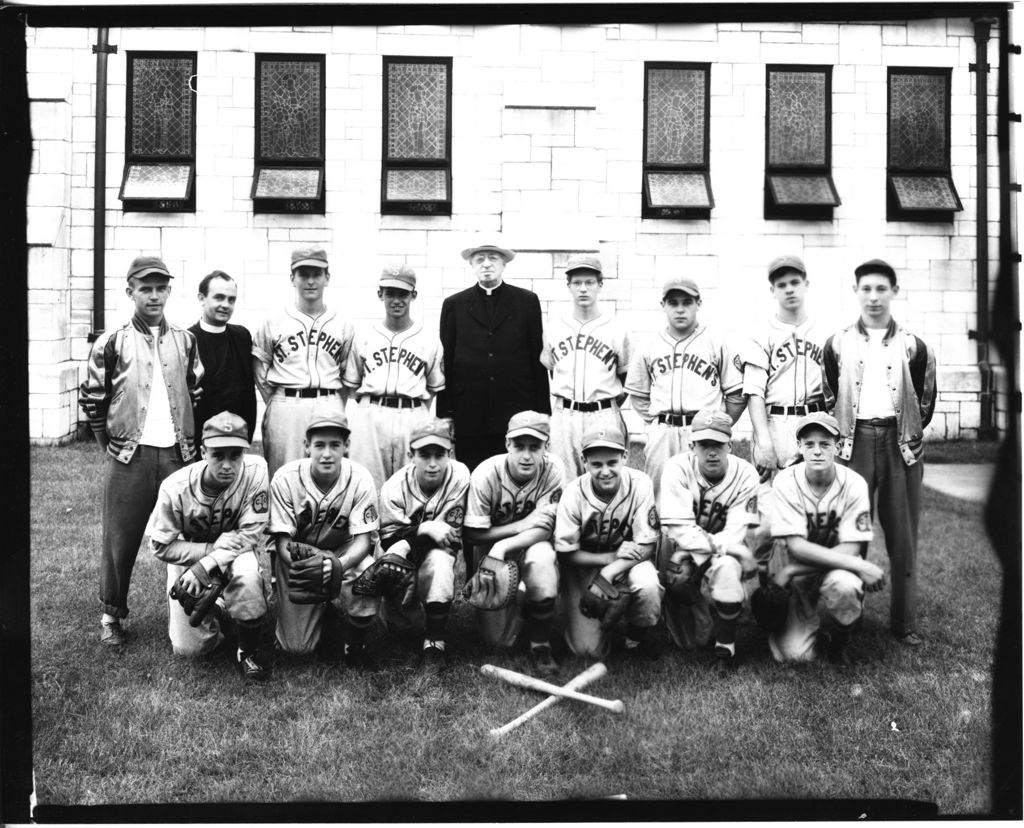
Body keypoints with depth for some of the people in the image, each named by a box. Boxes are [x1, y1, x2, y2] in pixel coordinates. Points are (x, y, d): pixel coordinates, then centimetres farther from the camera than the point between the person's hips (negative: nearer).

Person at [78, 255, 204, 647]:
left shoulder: (185, 340, 8)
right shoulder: (111, 342, -1)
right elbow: (91, 398, 4)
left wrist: (190, 440, 9)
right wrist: (112, 443, 4)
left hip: (178, 453, 2)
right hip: (129, 456, -2)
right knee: (120, 538, 4)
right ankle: (112, 614, 18)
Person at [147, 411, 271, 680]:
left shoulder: (255, 471, -27)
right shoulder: (175, 487, -26)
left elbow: (250, 533, -23)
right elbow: (161, 546, -15)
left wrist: (208, 563, -33)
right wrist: (212, 548, -24)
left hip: (236, 551, -1)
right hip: (188, 556, 1)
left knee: (246, 570, -37)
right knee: (187, 648, -4)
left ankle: (249, 650, -13)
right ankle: (213, 612, 31)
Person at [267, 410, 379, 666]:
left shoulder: (360, 479, -19)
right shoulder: (286, 479, -19)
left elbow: (362, 540, -18)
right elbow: (283, 541, -15)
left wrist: (338, 565, -40)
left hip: (344, 552, 0)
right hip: (298, 556, 0)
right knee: (297, 647, -7)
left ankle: (355, 646, -7)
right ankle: (320, 607, 29)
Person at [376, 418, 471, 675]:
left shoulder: (459, 476, -20)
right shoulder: (395, 485, -16)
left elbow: (453, 537, -20)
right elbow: (389, 538, -16)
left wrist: (408, 539, -26)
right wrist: (425, 529, -32)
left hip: (436, 557, 0)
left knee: (440, 560, -33)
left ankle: (434, 642, -21)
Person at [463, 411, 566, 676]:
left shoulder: (553, 471, -19)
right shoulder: (486, 474, -21)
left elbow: (543, 528, -22)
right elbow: (474, 534, -16)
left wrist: (502, 547, -35)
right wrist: (520, 526, -21)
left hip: (531, 546, 0)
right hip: (490, 548, 0)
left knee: (542, 557, -38)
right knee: (497, 639, -7)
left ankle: (540, 645, -17)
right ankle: (518, 598, 29)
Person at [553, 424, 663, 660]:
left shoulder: (640, 484, -20)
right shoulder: (574, 494, -20)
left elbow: (647, 546, -16)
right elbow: (566, 554, -13)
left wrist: (609, 573, -29)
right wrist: (612, 556, -24)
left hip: (630, 560, 1)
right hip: (585, 563, 0)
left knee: (648, 585, -34)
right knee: (588, 649, -11)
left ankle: (636, 638, -2)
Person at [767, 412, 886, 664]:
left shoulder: (853, 484, -13)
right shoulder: (787, 481, -15)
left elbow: (850, 549, -16)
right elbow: (796, 547, -21)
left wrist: (791, 573, -23)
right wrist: (859, 566, -28)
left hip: (838, 569, 0)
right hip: (795, 571, 0)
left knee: (845, 586, -36)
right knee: (794, 655, -16)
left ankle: (837, 641, -3)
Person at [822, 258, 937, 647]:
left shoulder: (913, 346, 5)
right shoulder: (837, 344, 5)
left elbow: (925, 402, 12)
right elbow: (829, 397, 10)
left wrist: (907, 433, 8)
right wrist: (840, 433, 5)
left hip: (899, 443, 1)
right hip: (854, 441, 0)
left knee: (902, 535, 4)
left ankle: (905, 622, 13)